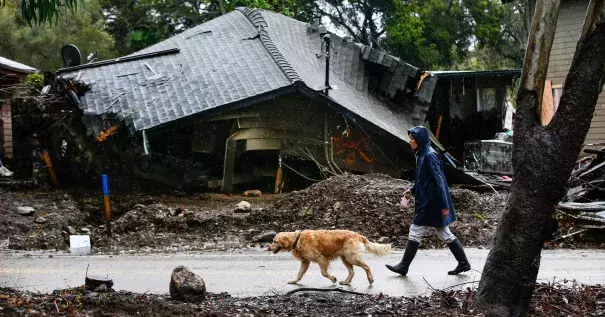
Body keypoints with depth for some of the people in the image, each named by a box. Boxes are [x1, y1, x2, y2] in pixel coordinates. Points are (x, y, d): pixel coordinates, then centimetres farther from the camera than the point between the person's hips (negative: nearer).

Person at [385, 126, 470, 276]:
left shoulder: (429, 155, -17)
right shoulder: (422, 154, 12)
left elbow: (438, 180, -21)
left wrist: (444, 205, -23)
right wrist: (413, 190, 8)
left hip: (431, 204, -10)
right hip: (428, 203, 10)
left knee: (415, 232, -3)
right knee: (445, 234, 13)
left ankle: (404, 266, 5)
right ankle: (463, 263, 18)